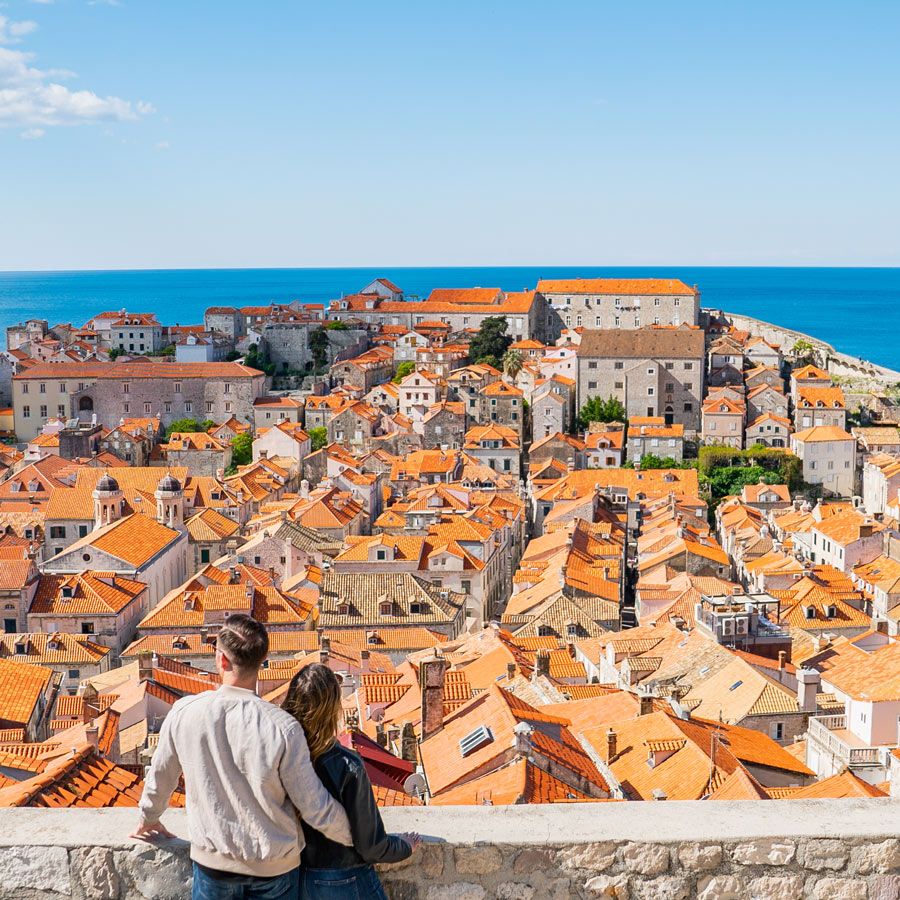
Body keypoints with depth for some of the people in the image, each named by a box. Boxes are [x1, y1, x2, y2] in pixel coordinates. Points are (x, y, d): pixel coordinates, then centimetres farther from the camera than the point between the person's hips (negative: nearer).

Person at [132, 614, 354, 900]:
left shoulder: (184, 713, -15)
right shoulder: (283, 728, -22)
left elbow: (161, 776, 3)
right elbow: (316, 809, -15)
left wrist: (148, 819, 24)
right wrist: (357, 837, 4)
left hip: (211, 861, 1)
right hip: (274, 865, -1)